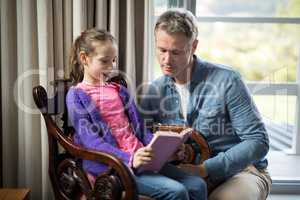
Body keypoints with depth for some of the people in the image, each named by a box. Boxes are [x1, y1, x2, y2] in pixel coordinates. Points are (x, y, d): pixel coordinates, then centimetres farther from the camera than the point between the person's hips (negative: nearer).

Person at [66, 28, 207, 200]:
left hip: (142, 158, 6)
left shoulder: (120, 91, 19)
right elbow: (91, 140, -12)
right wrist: (129, 159, -24)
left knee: (198, 185, -7)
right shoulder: (76, 95, -1)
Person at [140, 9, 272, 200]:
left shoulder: (227, 80, -11)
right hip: (186, 175, 3)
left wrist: (205, 169, -22)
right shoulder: (154, 91, 3)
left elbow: (258, 141, -12)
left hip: (240, 170, -2)